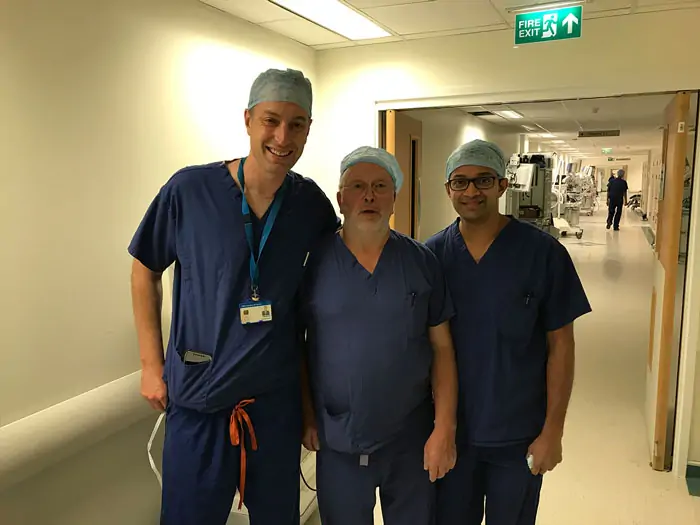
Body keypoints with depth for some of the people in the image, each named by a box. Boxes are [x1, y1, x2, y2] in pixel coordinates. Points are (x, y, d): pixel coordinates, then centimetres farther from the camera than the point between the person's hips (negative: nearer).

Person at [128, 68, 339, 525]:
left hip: (278, 397, 2)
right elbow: (145, 271, 1)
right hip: (198, 397, -2)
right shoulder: (189, 189, -12)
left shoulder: (312, 203, -5)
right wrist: (152, 365, -1)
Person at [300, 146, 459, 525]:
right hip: (336, 443, 0)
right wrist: (307, 417, 0)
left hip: (411, 440, 1)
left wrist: (445, 428, -5)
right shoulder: (314, 262, -6)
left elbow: (442, 349, -1)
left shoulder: (422, 262, -4)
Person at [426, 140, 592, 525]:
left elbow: (560, 345, -7)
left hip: (519, 435, -1)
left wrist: (553, 430, -7)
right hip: (448, 429, 2)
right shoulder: (431, 254, -5)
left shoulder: (543, 253, -12)